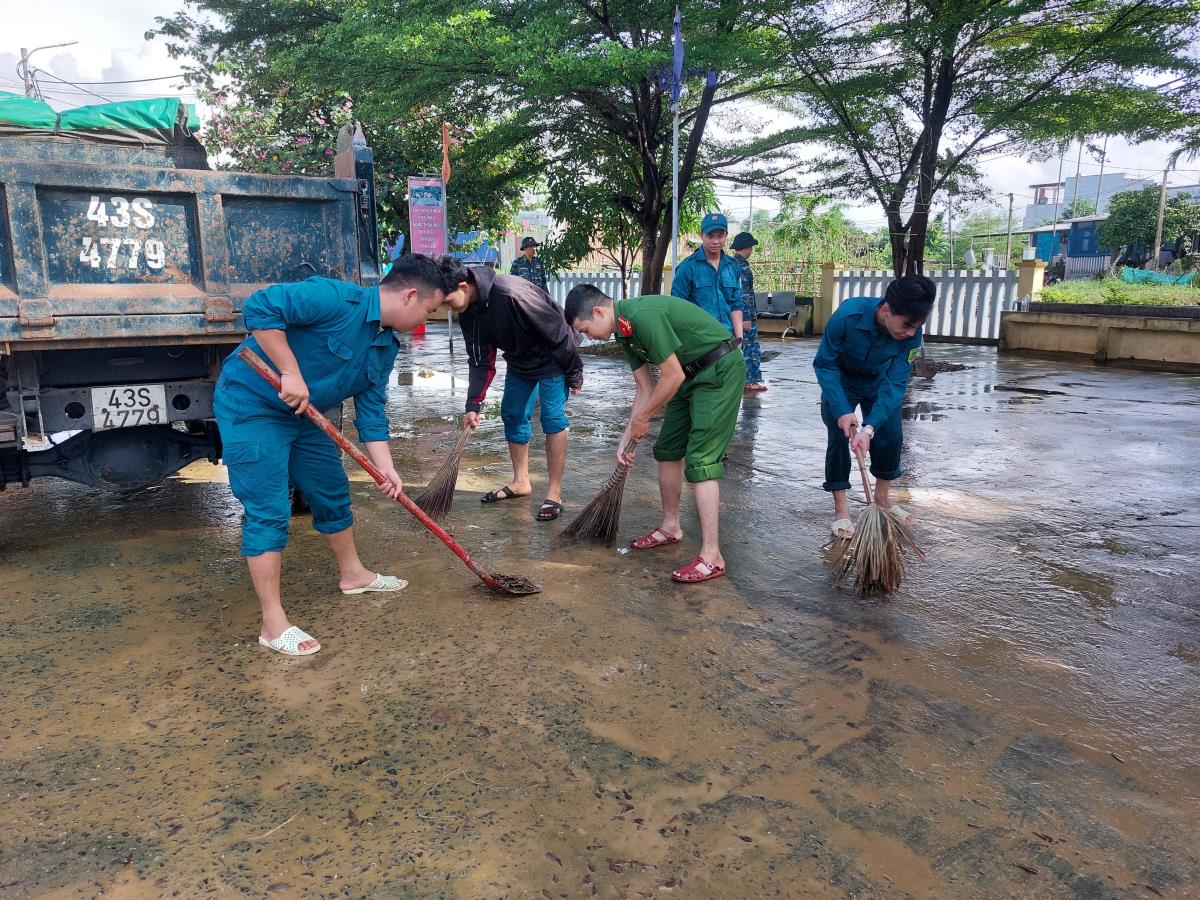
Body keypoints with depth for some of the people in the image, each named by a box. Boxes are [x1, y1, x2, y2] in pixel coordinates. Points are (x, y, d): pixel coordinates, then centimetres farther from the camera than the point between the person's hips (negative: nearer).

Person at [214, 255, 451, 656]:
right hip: (251, 406, -9)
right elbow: (259, 307, -31)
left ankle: (352, 573, 40)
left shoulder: (386, 348, 3)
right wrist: (291, 374, -31)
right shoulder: (337, 299, -24)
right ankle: (273, 625, -2)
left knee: (332, 493, 18)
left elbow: (371, 415, 4)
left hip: (304, 415, 9)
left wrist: (387, 470, -5)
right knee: (269, 512, -9)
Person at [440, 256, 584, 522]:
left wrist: (574, 373, -18)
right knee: (512, 414, 11)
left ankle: (555, 492, -1)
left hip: (552, 358, -8)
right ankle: (520, 482, 25)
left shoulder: (510, 293, -36)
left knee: (552, 418, -10)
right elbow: (480, 360, -3)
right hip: (519, 360, 8)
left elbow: (558, 332, -28)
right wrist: (473, 404, -8)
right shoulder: (468, 311, -10)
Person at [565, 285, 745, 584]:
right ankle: (670, 528, 31)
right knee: (667, 450, 14)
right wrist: (627, 437, 11)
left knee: (699, 461, -13)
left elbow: (673, 376, -23)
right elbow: (645, 388, 12)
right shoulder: (624, 329, 6)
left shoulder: (643, 315, -25)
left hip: (721, 370, -10)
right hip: (692, 373, 10)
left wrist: (641, 418, -10)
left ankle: (711, 557, -9)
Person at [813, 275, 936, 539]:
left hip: (879, 381, 3)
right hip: (841, 379, -3)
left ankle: (882, 496, 24)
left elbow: (895, 384, -29)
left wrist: (869, 428, -39)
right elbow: (825, 365, -27)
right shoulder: (847, 315, -38)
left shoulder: (911, 335, -29)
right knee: (839, 437, -11)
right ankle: (840, 506, 3)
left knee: (892, 436, 1)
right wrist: (842, 410, -35)